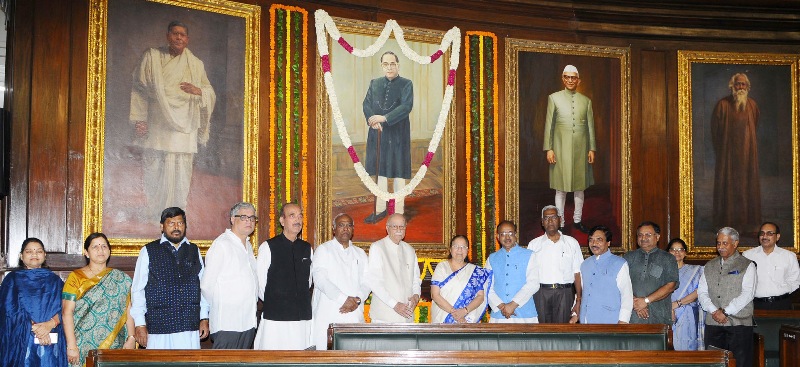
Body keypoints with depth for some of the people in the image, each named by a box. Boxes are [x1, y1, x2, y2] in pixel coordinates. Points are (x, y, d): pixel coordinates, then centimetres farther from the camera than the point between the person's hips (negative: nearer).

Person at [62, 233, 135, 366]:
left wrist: (131, 338, -7)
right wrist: (71, 346, -12)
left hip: (113, 346, 1)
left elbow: (128, 310, 5)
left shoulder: (121, 279, 10)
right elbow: (67, 312, -4)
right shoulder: (76, 277, 3)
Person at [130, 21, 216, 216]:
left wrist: (198, 91, -8)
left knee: (180, 172, -4)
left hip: (183, 126, 1)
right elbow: (139, 89, 5)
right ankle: (150, 216, 6)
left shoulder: (196, 64, 10)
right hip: (156, 125, -1)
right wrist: (139, 119, -2)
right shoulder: (152, 57, 6)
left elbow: (210, 93, 15)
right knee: (153, 170, -2)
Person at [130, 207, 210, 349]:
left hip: (190, 328, 3)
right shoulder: (148, 252, 3)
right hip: (158, 329, -2)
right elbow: (137, 290, 2)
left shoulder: (194, 251, 13)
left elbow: (203, 286, 14)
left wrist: (204, 318, 8)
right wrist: (140, 324, -3)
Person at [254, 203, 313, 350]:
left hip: (303, 317, 4)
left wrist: (301, 302, 14)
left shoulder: (307, 248, 12)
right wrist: (274, 303, 10)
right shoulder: (268, 247, -2)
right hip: (275, 318, -4)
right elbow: (260, 284, 2)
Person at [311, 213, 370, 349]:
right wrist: (344, 299, -15)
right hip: (327, 316, -3)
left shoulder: (360, 254, 20)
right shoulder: (323, 250, 7)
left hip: (354, 314, 4)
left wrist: (357, 300, -10)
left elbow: (366, 282, 11)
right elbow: (319, 278, -7)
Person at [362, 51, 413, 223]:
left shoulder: (406, 84, -4)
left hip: (398, 133, -4)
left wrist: (384, 118, -24)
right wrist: (372, 120, -17)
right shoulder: (374, 83, 9)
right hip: (378, 133, 4)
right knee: (381, 171, 11)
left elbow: (406, 106, -17)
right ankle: (380, 209, 21)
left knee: (398, 172, 2)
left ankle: (399, 211, 10)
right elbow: (366, 103, 2)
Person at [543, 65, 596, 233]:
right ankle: (560, 223, 5)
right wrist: (548, 148, -4)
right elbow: (549, 125, 1)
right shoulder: (554, 98, 3)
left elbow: (590, 126, 10)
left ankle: (577, 220, 21)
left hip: (581, 149, 3)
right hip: (561, 148, -2)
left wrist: (592, 149, 6)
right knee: (561, 188, 0)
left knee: (580, 186, 9)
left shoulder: (586, 101, 9)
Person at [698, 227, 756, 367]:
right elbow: (702, 292, 10)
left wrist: (725, 312, -13)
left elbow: (747, 294, -7)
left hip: (739, 323, -4)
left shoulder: (747, 265, 4)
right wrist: (714, 311, -7)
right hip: (713, 323, 4)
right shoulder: (709, 266, 18)